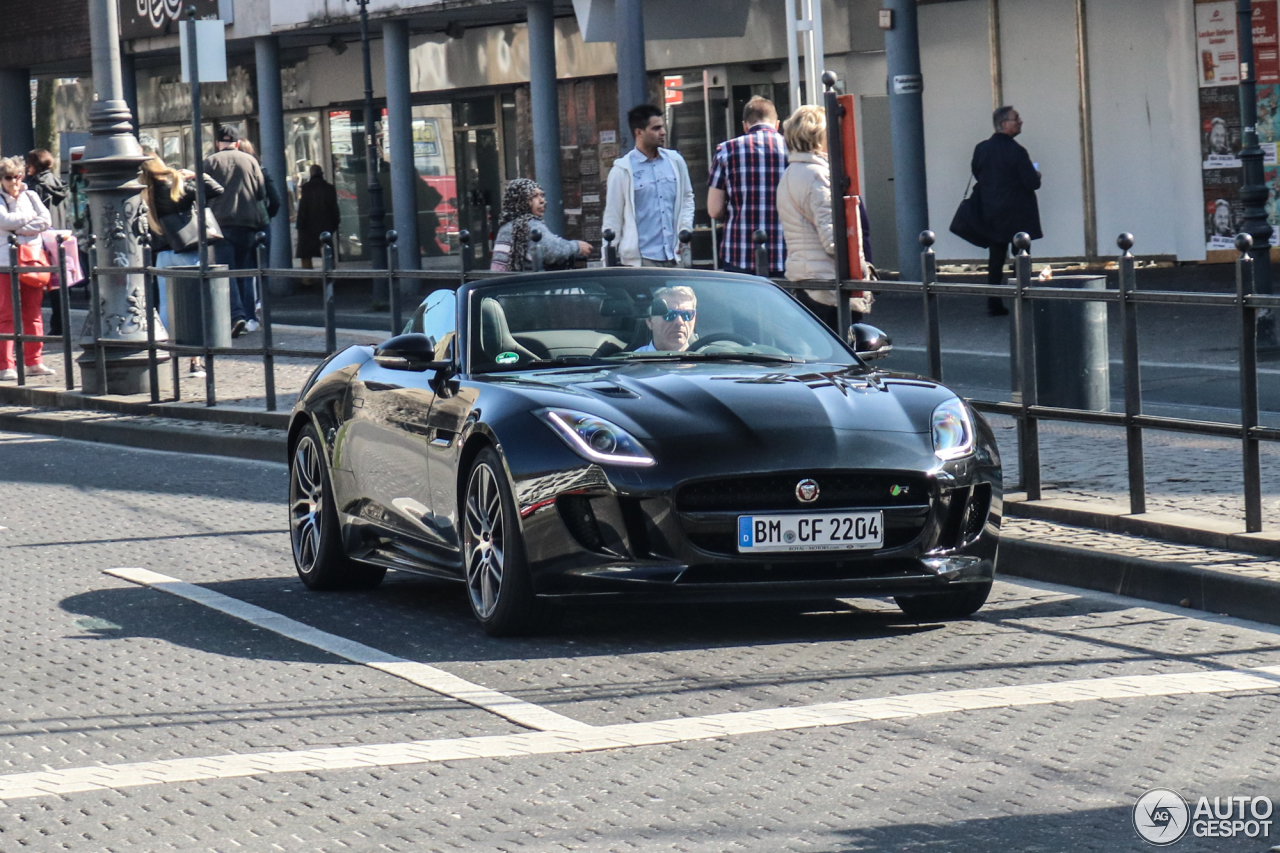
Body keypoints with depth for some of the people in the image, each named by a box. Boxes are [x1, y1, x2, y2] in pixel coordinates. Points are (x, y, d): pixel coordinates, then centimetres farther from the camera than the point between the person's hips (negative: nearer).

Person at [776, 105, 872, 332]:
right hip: (828, 284, -10)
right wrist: (861, 265, -8)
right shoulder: (817, 175, -13)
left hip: (798, 277, 10)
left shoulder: (789, 175, 17)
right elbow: (832, 238, -18)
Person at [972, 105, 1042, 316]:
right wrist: (1036, 176, 4)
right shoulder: (1016, 152, -17)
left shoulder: (981, 149, 1)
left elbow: (976, 174, 11)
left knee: (996, 260, 11)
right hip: (1018, 215, -5)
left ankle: (994, 304, 10)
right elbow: (1032, 183, -18)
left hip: (991, 213, 5)